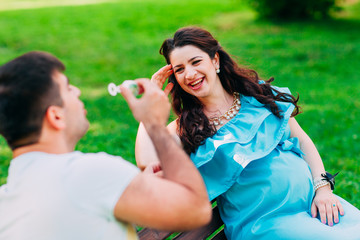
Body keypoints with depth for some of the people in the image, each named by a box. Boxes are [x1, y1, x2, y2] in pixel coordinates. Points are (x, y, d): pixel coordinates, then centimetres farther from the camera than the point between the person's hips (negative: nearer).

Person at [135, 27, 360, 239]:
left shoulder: (259, 94, 8)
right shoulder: (184, 128, -2)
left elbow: (302, 140, 13)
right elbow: (147, 162, -21)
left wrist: (323, 186, -1)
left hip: (311, 199, 5)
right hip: (264, 222, -4)